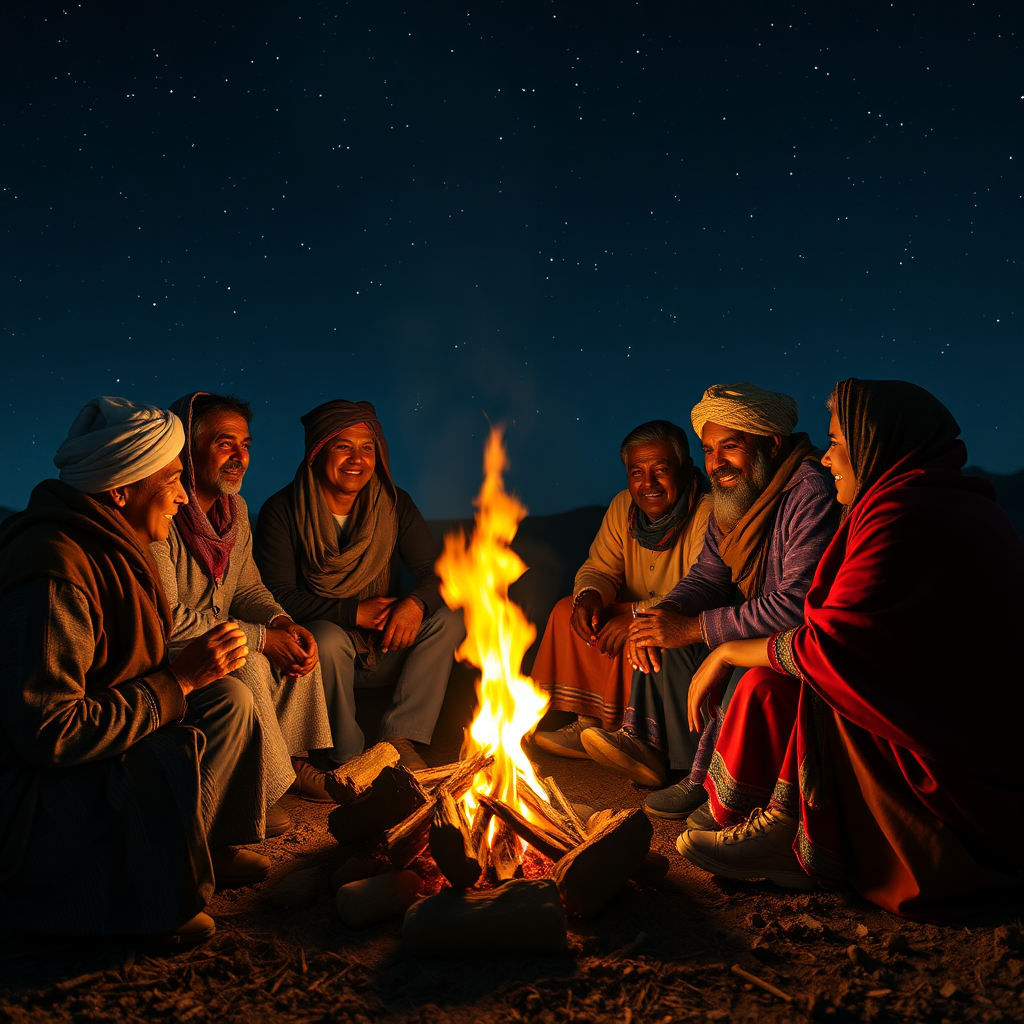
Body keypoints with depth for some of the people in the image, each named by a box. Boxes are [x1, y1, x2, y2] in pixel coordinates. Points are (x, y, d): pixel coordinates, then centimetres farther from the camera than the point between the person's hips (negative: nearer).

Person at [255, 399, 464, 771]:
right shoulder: (282, 512, -11)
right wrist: (354, 612, -24)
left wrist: (416, 603, -26)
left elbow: (437, 570, -3)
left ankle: (399, 738, -15)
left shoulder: (394, 505, -1)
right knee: (328, 640, -35)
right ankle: (347, 756, -13)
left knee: (449, 618, -16)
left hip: (381, 649, 4)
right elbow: (278, 597, -16)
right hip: (318, 652, -3)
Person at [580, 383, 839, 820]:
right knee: (663, 636, 1)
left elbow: (798, 603, -31)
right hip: (762, 627, 9)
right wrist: (664, 613, -14)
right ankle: (647, 744, 4)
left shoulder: (811, 494, -25)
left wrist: (695, 628, -27)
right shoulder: (734, 494, 4)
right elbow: (708, 575, 8)